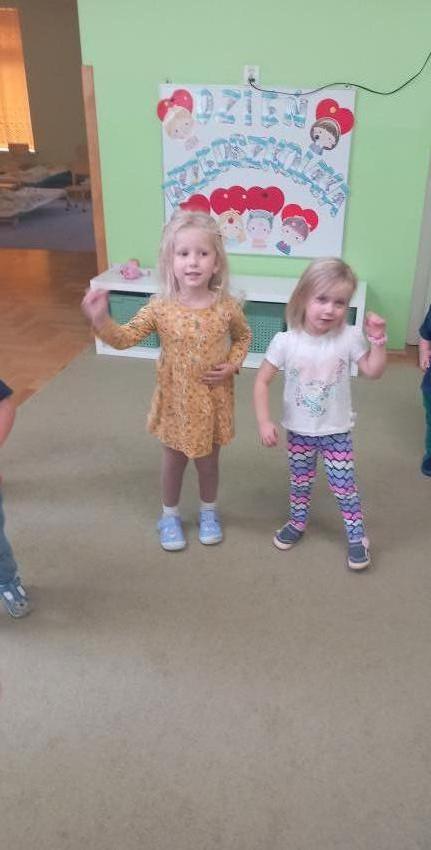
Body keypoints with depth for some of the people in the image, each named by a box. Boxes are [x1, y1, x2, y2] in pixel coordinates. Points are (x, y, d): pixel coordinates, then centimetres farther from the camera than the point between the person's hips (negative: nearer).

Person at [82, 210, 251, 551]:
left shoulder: (226, 306, -12)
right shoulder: (161, 307, -15)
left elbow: (244, 336, 6)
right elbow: (124, 338, -13)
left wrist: (232, 365, -9)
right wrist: (100, 320, -31)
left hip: (212, 400, 0)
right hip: (176, 399, 0)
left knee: (208, 460, 19)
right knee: (174, 460, 18)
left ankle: (209, 511, 44)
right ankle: (170, 515, 40)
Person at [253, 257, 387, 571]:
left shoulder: (349, 337, -15)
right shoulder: (285, 341, -17)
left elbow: (373, 371, -4)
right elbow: (262, 382, -11)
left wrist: (378, 338, -16)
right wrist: (264, 421, -16)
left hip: (337, 431, -1)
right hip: (299, 431, 1)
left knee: (344, 486, 7)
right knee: (300, 482, 20)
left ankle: (357, 536, 26)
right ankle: (297, 523, 44)